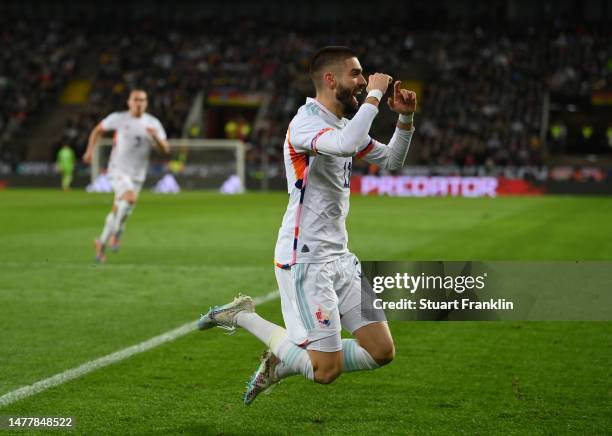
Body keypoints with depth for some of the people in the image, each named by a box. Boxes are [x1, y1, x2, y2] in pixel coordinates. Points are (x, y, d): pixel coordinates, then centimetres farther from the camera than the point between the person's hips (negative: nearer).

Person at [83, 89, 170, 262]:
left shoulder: (153, 123, 1)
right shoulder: (118, 118, -3)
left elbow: (165, 149, -4)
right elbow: (98, 130, 13)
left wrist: (156, 137, -24)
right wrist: (90, 150, 2)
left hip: (137, 175, 4)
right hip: (118, 170, -3)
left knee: (118, 211, 9)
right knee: (130, 198, -30)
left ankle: (101, 243, 28)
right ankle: (116, 233, -11)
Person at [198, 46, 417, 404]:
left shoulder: (344, 125, 14)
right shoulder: (306, 123, -16)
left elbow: (391, 161, 24)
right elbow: (347, 145, -37)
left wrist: (405, 119, 8)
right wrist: (374, 94, -24)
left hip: (339, 257, 9)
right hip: (305, 261, -9)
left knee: (382, 351, 3)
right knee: (326, 371, -8)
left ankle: (282, 362, 16)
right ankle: (243, 316, 9)